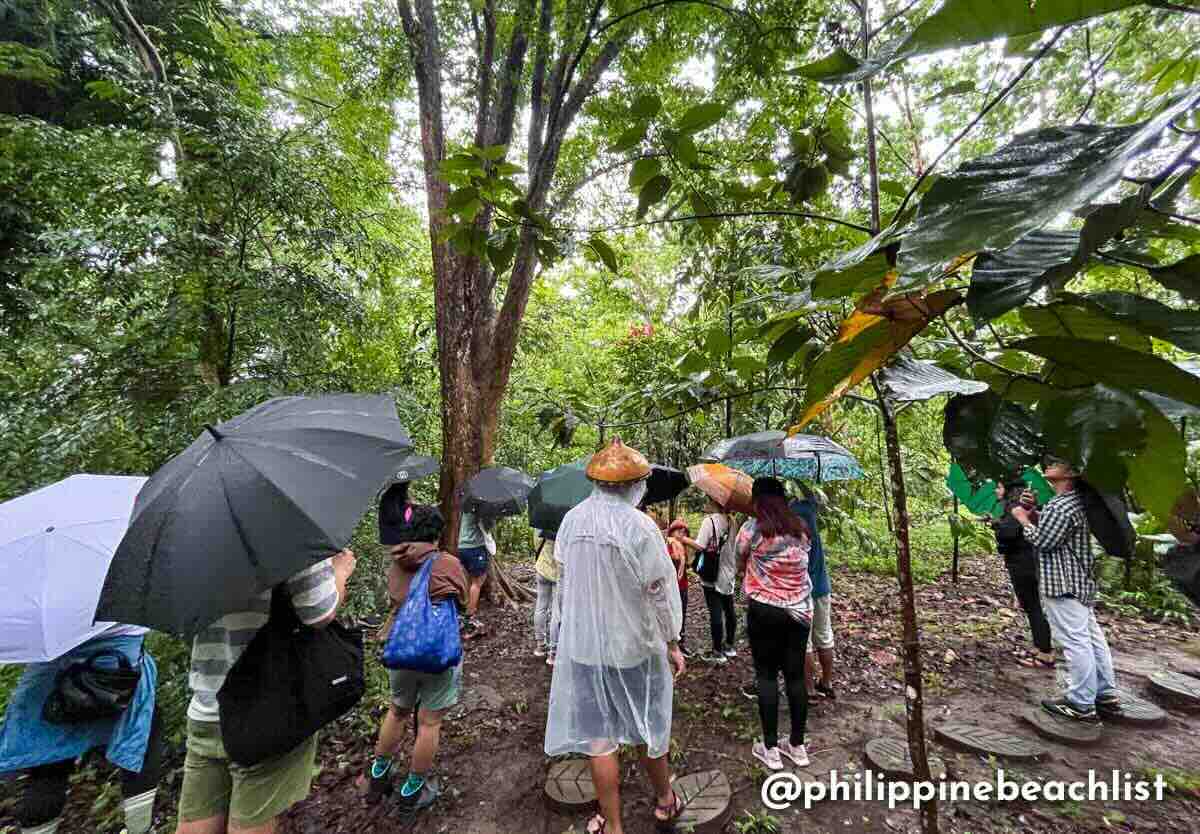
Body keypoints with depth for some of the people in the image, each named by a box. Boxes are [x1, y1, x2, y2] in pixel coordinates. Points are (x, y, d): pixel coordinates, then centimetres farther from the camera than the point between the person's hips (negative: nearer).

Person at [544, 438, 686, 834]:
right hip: (634, 643, -2)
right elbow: (658, 591, -15)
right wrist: (673, 643, -3)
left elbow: (562, 581, 4)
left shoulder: (570, 521, -6)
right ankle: (665, 800, 43)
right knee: (649, 727, 21)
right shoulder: (638, 525, -21)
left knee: (599, 737, 16)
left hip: (583, 643, 3)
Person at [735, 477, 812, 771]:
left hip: (764, 609, -4)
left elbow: (740, 567, 0)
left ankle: (770, 749, 16)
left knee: (766, 675, 8)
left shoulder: (751, 529, -12)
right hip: (800, 610, 4)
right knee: (795, 675, 13)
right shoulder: (801, 529, 1)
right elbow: (803, 560, 9)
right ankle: (797, 745, 25)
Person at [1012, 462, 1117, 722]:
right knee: (1092, 637, 16)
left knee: (1075, 641, -3)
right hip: (1080, 581, 11)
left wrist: (1024, 519, -6)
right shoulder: (1076, 501, 11)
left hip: (1063, 584, -11)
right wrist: (1033, 515, 7)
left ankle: (1082, 704, 6)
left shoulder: (1061, 506, -22)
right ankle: (1106, 695, 27)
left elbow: (1042, 540, -19)